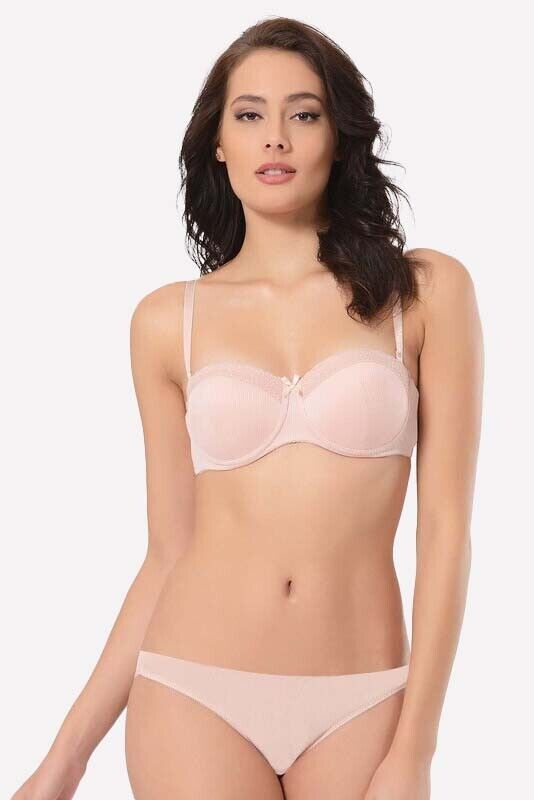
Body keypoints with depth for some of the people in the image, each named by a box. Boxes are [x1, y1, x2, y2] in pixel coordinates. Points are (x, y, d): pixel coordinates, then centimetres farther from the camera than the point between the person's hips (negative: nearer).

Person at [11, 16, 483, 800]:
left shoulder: (426, 290, -1)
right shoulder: (168, 320, 3)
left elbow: (445, 527, -4)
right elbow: (169, 551, 5)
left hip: (360, 704, 0)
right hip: (195, 695, 1)